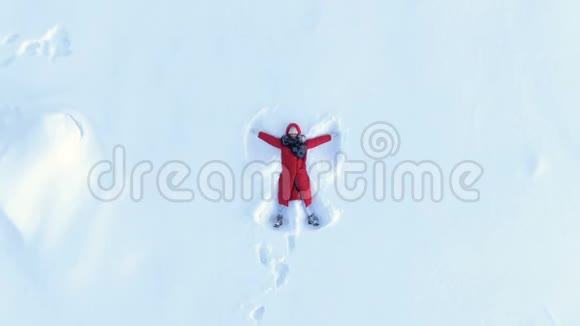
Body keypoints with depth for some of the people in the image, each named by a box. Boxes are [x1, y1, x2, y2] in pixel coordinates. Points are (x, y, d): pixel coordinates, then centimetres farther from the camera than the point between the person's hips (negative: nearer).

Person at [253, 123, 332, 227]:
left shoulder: (305, 143, 2)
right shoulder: (283, 143, -2)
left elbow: (317, 140, 7)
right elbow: (270, 138, 0)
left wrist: (331, 136, 11)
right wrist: (258, 133, 2)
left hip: (301, 174, 1)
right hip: (287, 174, -1)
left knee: (306, 194, 7)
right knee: (284, 194, 5)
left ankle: (310, 216, 22)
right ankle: (280, 217, 18)